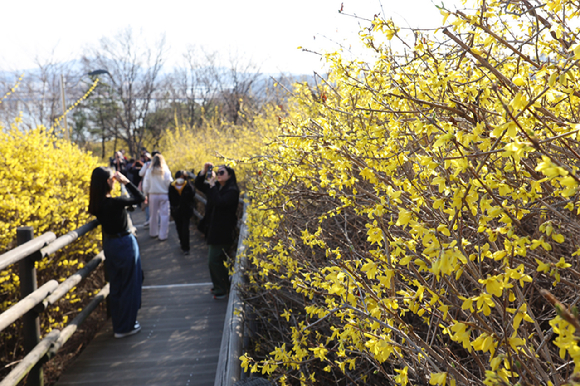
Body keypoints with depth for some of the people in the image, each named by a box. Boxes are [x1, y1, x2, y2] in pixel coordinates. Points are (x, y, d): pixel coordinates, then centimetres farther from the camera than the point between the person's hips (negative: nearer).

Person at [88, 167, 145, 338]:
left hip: (108, 245, 7)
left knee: (115, 286, 19)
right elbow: (141, 197, -17)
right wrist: (125, 181, -13)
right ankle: (125, 327, 18)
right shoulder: (116, 202, -26)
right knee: (129, 286, 8)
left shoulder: (96, 204, -5)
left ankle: (117, 324, 32)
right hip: (125, 245, -7)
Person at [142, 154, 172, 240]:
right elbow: (170, 183, -10)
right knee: (164, 215, 2)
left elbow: (146, 184, -2)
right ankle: (163, 235, 1)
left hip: (153, 195, 3)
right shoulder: (166, 171, -10)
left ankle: (153, 233, 29)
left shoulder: (149, 171, -5)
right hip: (164, 195, -2)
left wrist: (146, 194, 9)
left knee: (153, 214, 15)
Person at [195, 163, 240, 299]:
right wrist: (204, 171, -6)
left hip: (223, 232, -9)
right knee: (214, 260, 16)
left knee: (214, 260, -5)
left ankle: (222, 289, 11)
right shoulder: (216, 186, 9)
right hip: (214, 229, 9)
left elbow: (219, 202, -28)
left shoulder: (232, 191, -15)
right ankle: (221, 286, 33)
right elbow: (199, 185, 8)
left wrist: (212, 184, -23)